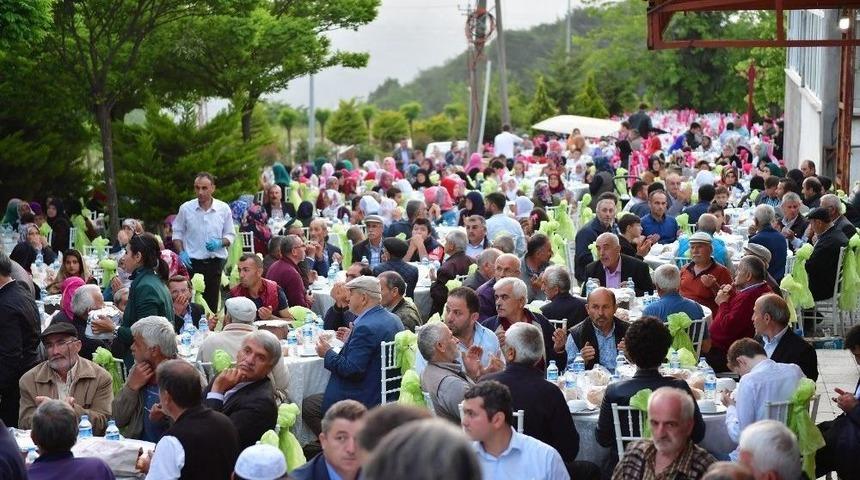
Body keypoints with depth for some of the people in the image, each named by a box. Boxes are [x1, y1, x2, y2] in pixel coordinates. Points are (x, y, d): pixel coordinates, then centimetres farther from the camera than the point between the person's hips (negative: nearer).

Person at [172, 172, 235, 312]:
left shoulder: (224, 209, 2)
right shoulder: (186, 208, 0)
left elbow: (231, 235, 9)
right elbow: (177, 233, 10)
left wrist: (220, 243, -11)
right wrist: (181, 252, -5)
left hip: (215, 262, 1)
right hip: (192, 262, -1)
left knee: (212, 300, 2)